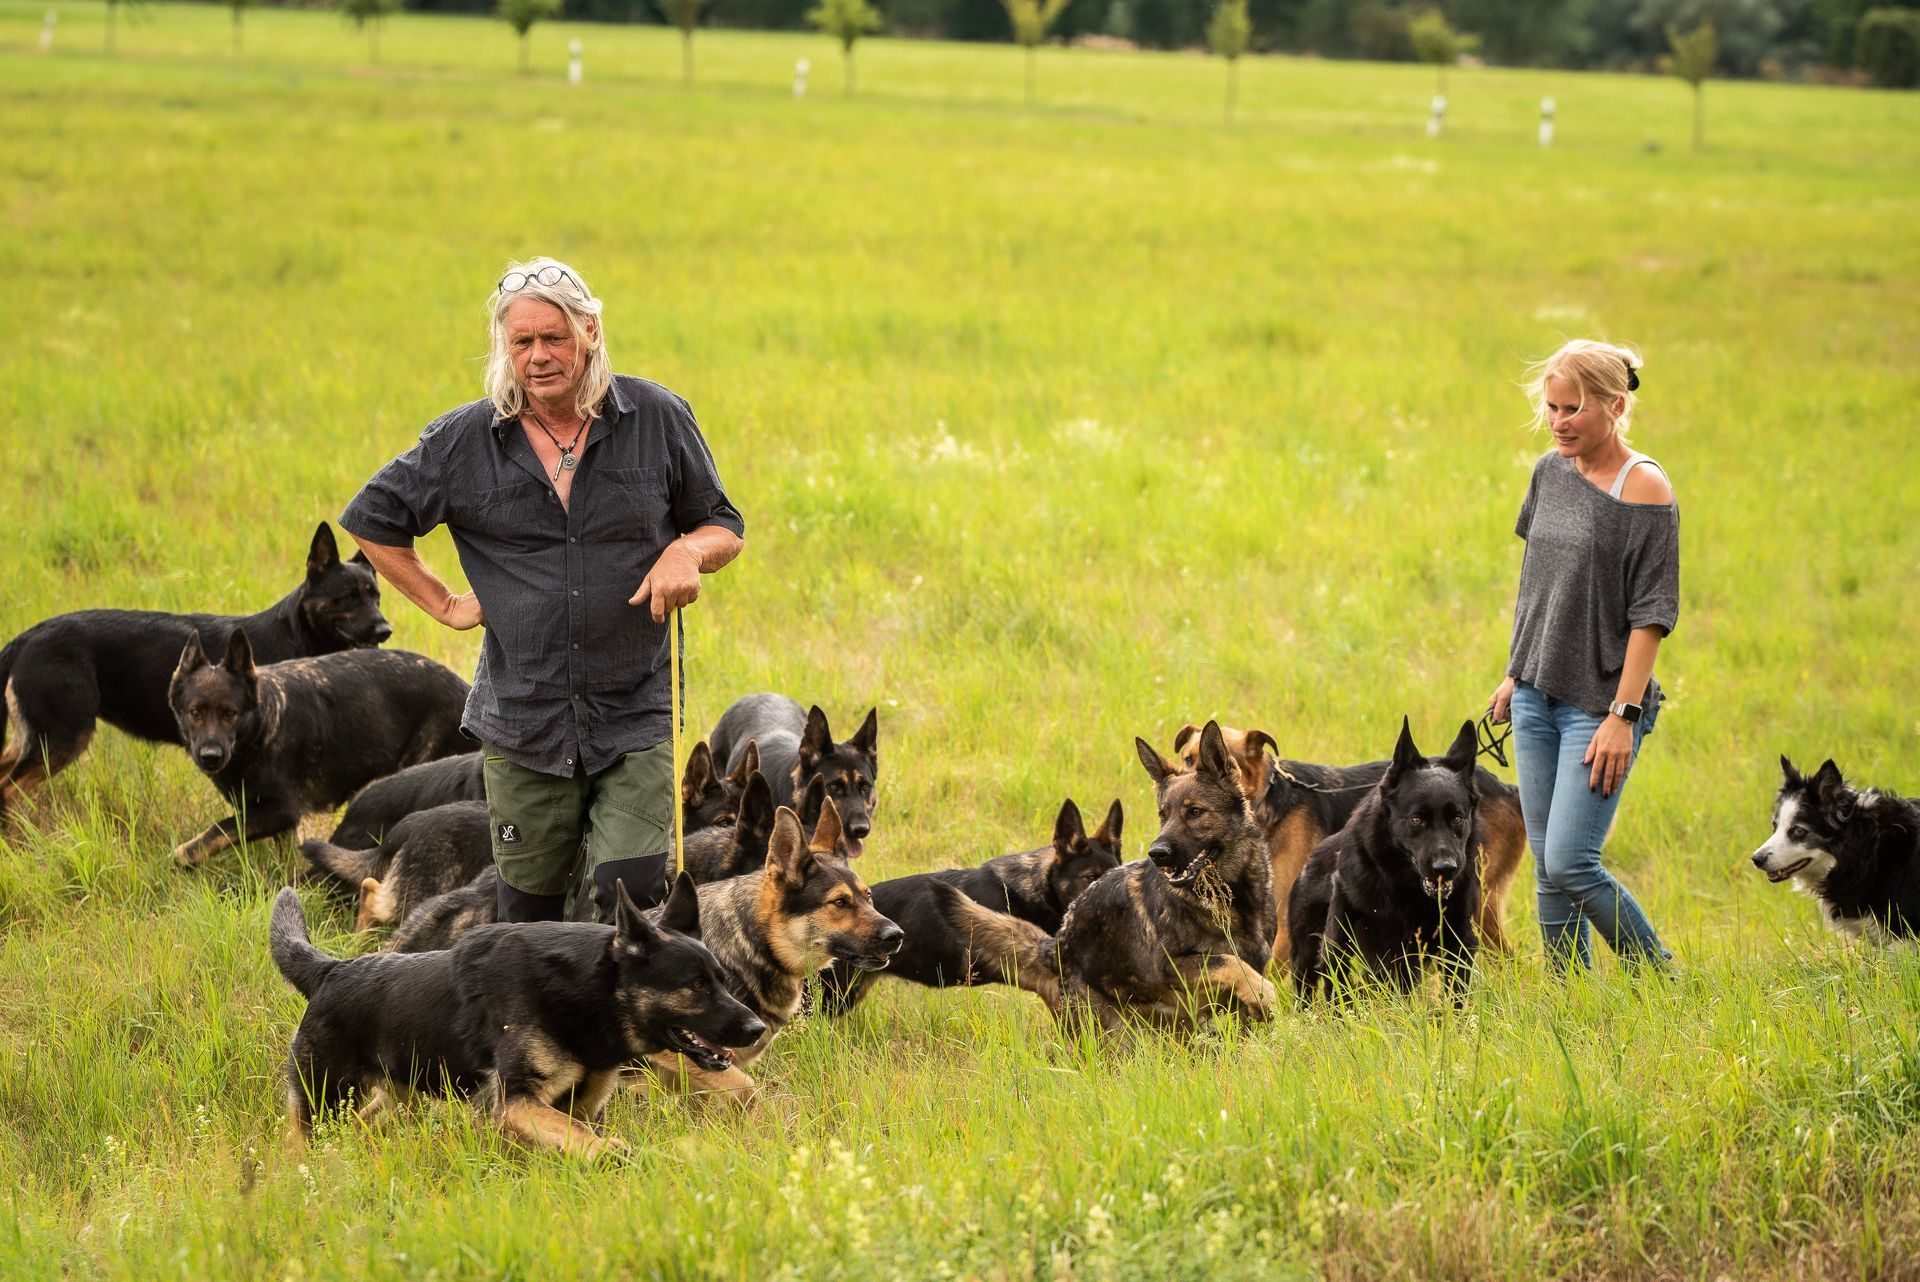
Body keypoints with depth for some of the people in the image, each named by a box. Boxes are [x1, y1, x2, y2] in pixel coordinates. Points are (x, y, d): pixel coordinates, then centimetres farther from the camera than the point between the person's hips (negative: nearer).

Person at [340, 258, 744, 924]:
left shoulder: (658, 418, 0)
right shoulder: (464, 440, 1)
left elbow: (723, 524, 11)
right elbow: (371, 519, 14)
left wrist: (688, 551, -11)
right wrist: (442, 603, 7)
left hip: (634, 717, -1)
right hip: (522, 715, 1)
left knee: (630, 893, -15)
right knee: (531, 912, 8)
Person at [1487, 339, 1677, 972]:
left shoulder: (1644, 489, -13)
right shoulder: (1552, 470, 7)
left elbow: (1651, 614, -14)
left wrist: (1624, 714, -18)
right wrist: (1514, 674, 19)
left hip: (1600, 701, -7)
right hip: (1537, 695, 7)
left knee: (1572, 865, -11)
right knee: (1547, 868, 6)